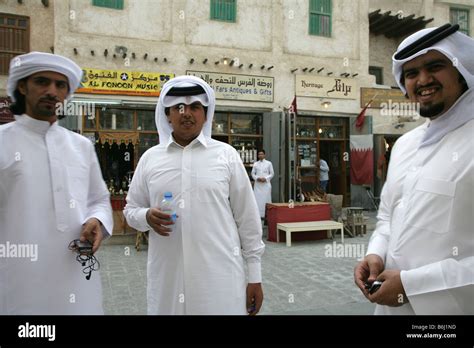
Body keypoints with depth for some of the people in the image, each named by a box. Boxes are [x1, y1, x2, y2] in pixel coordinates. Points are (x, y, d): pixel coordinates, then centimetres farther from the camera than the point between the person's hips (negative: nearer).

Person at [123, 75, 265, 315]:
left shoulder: (226, 155, 1)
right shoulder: (149, 158, 7)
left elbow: (247, 218, 2)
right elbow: (131, 210, 14)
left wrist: (254, 274, 2)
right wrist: (147, 217, -10)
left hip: (220, 279, -2)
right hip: (167, 280, 2)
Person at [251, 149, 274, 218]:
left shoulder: (269, 163, 4)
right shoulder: (255, 164, 8)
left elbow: (271, 173, 4)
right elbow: (253, 173, 10)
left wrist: (265, 178, -10)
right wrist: (257, 178, -9)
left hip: (266, 184, -1)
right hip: (257, 184, 2)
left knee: (266, 199, -3)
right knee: (257, 199, -2)